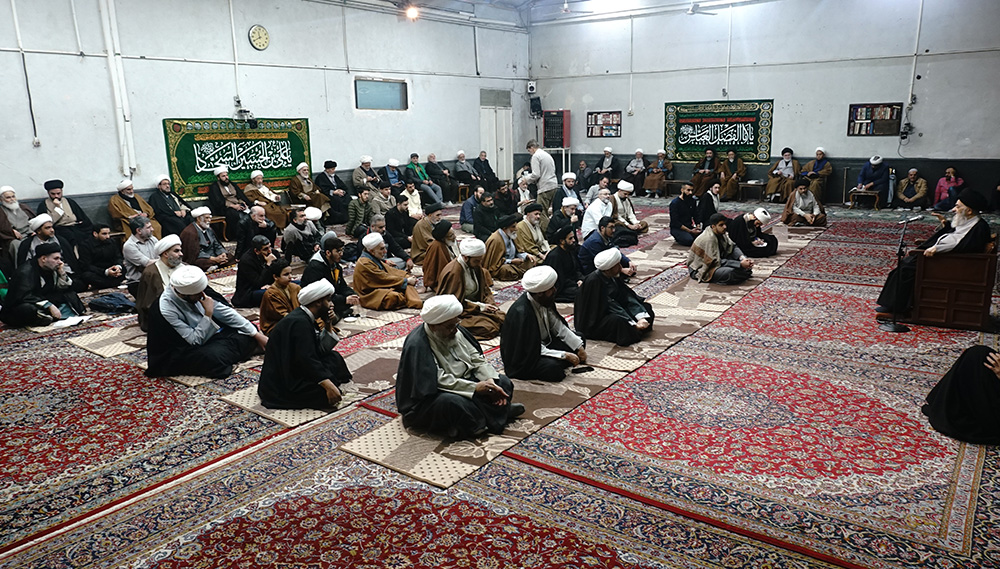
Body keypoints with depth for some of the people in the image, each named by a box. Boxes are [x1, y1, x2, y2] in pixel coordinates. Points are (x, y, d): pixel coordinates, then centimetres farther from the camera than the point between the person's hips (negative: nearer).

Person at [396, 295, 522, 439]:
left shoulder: (456, 331, 2)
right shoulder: (417, 345, -23)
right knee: (453, 403, -39)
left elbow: (476, 358, 2)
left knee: (503, 382, -1)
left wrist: (491, 383, -13)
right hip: (427, 399, -8)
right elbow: (440, 381, -28)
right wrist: (475, 388, -28)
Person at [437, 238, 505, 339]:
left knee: (503, 319, -13)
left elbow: (484, 288, 12)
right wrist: (480, 306, -19)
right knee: (489, 327, -26)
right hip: (462, 311, -7)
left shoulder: (475, 266, 3)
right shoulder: (453, 272, -21)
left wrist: (489, 303, -8)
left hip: (476, 304, 8)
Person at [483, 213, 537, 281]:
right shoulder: (495, 240, -22)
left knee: (531, 261, 0)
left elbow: (517, 251, 17)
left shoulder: (510, 236, 3)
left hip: (510, 264, 9)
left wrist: (527, 255, -4)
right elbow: (493, 263, -21)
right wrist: (512, 261, -21)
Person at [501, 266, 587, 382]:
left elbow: (558, 326, 5)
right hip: (522, 360, -9)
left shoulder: (545, 301, -8)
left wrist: (579, 346, -4)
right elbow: (532, 349, -29)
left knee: (577, 340, 10)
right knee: (553, 368, -33)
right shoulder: (521, 312, -32)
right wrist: (565, 355, -26)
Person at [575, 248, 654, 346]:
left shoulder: (613, 276, -4)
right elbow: (611, 306, -30)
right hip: (594, 321, -8)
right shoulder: (593, 281, -28)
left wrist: (641, 317, -22)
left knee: (647, 308, 4)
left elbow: (626, 296, -8)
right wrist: (634, 324, -31)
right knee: (620, 321, -36)